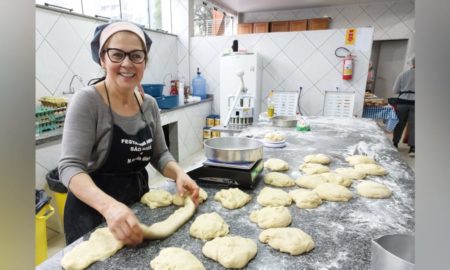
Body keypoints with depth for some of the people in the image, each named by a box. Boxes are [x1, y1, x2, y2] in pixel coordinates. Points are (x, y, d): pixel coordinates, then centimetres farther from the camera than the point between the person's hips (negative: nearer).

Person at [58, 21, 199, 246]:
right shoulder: (87, 101, -18)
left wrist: (179, 174, -17)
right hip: (93, 213, -5)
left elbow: (159, 154, 5)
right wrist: (109, 206, -41)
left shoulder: (149, 104, -1)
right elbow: (70, 167, -24)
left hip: (138, 204, 5)